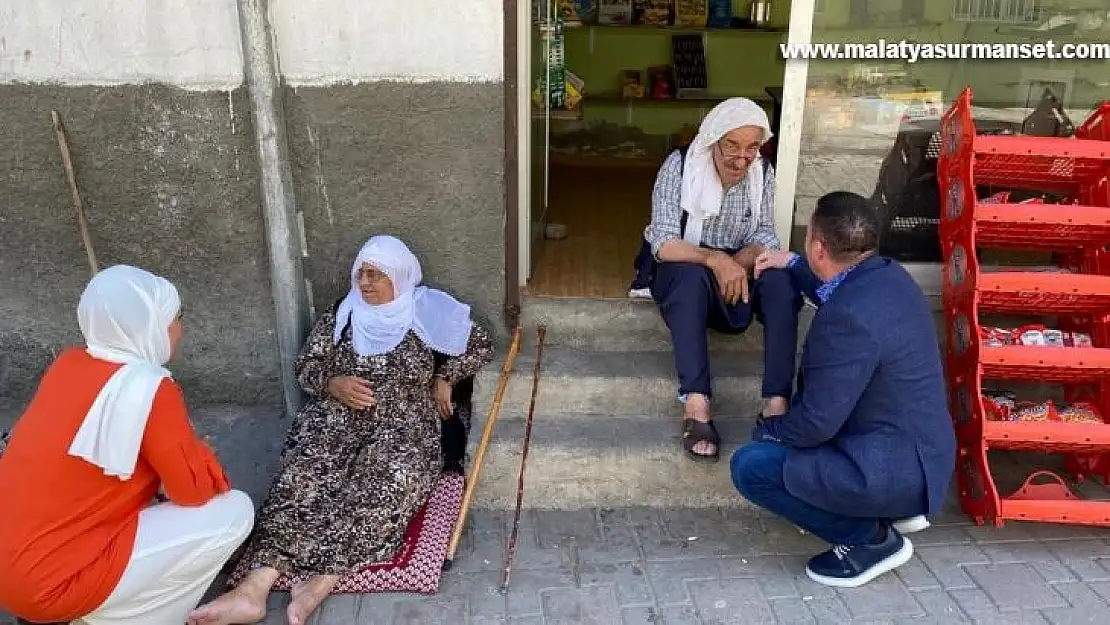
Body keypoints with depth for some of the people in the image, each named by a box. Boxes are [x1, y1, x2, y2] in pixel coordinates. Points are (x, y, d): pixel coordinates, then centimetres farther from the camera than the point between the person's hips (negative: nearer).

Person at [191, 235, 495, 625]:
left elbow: (482, 346, 10)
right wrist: (332, 384, -7)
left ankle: (322, 581, -42)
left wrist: (443, 378, 1)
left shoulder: (428, 313, 4)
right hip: (337, 420, 2)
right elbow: (306, 365, 13)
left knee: (392, 482, -36)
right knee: (302, 478, -29)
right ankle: (255, 587, -41)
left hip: (403, 426, -2)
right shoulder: (342, 314, 11)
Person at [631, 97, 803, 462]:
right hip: (681, 270, -3)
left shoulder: (763, 173, -3)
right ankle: (696, 406, -46)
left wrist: (741, 261, -27)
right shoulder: (680, 166, -15)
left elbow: (765, 236, -3)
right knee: (693, 276, -39)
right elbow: (662, 243, -22)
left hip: (737, 269, 3)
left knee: (781, 282, -28)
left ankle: (776, 404, -31)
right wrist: (714, 259, -38)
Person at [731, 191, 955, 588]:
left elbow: (815, 423, -23)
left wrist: (766, 429, -5)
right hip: (920, 448, 10)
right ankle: (897, 506, 19)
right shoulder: (886, 274, -1)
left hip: (895, 469, -10)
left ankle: (872, 537, 0)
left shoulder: (849, 319, -30)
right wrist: (793, 266, 27)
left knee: (749, 466, -11)